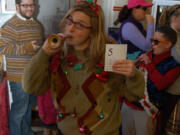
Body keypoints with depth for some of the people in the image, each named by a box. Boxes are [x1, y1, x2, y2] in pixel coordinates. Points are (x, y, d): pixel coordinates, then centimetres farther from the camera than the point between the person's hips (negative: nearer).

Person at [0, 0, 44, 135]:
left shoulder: (37, 24, 11)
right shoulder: (11, 25, -15)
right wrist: (26, 48, -25)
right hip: (19, 75, -8)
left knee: (30, 104, 21)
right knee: (20, 108, 2)